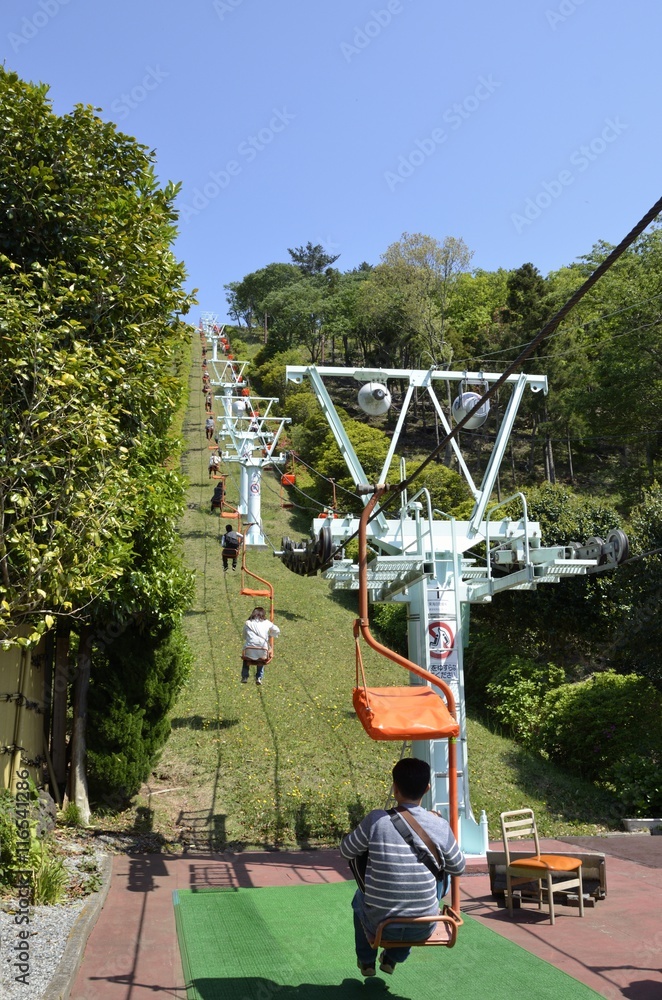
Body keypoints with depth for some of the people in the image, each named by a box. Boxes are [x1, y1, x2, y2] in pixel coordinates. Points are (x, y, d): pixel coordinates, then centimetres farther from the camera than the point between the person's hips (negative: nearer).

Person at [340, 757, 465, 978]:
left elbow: (346, 850, 0)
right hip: (423, 929, 1)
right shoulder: (440, 826, -12)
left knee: (360, 896, 33)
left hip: (379, 926, -1)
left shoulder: (377, 820, -17)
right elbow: (458, 868, 5)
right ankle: (392, 958, 42)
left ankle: (366, 961, 46)